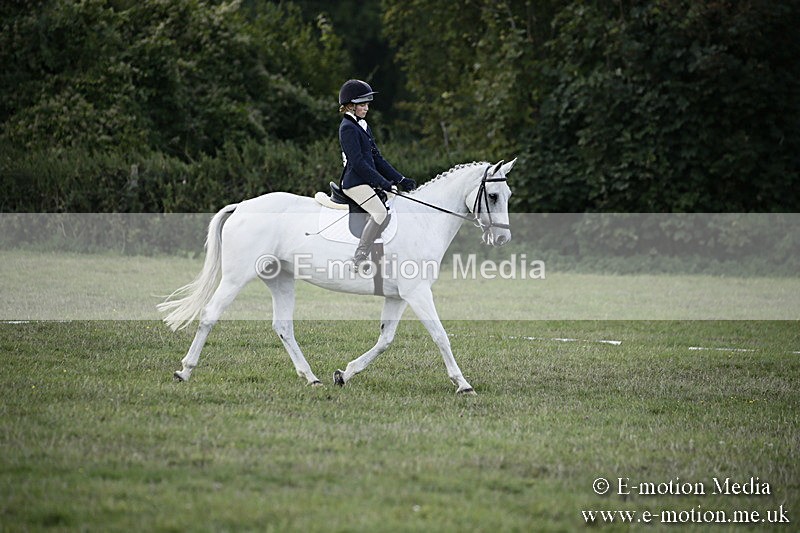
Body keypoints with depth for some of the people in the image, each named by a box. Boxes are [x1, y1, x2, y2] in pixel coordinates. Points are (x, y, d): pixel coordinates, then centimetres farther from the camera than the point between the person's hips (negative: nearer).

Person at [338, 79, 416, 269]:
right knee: (380, 212, -26)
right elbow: (358, 163, -18)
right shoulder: (348, 128, -11)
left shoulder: (363, 125, 19)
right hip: (355, 182, -10)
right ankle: (359, 258, -23)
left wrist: (400, 180, 11)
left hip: (369, 181, 10)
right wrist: (384, 183, -20)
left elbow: (376, 158, 20)